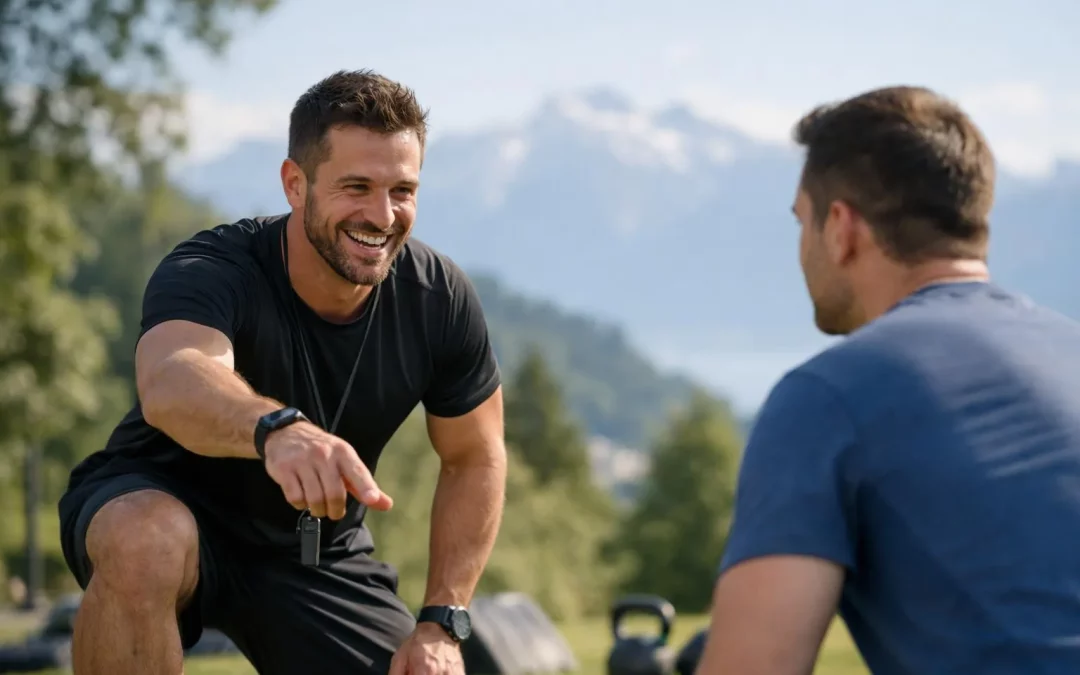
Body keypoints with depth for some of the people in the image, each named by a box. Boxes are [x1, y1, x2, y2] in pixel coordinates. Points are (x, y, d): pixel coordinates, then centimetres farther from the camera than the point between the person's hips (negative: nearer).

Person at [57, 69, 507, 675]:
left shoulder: (439, 301, -14)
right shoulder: (210, 272, -29)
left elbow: (476, 458, 1)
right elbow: (172, 384, -53)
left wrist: (443, 623, -8)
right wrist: (277, 428, -75)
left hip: (319, 553, 4)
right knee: (146, 543, -39)